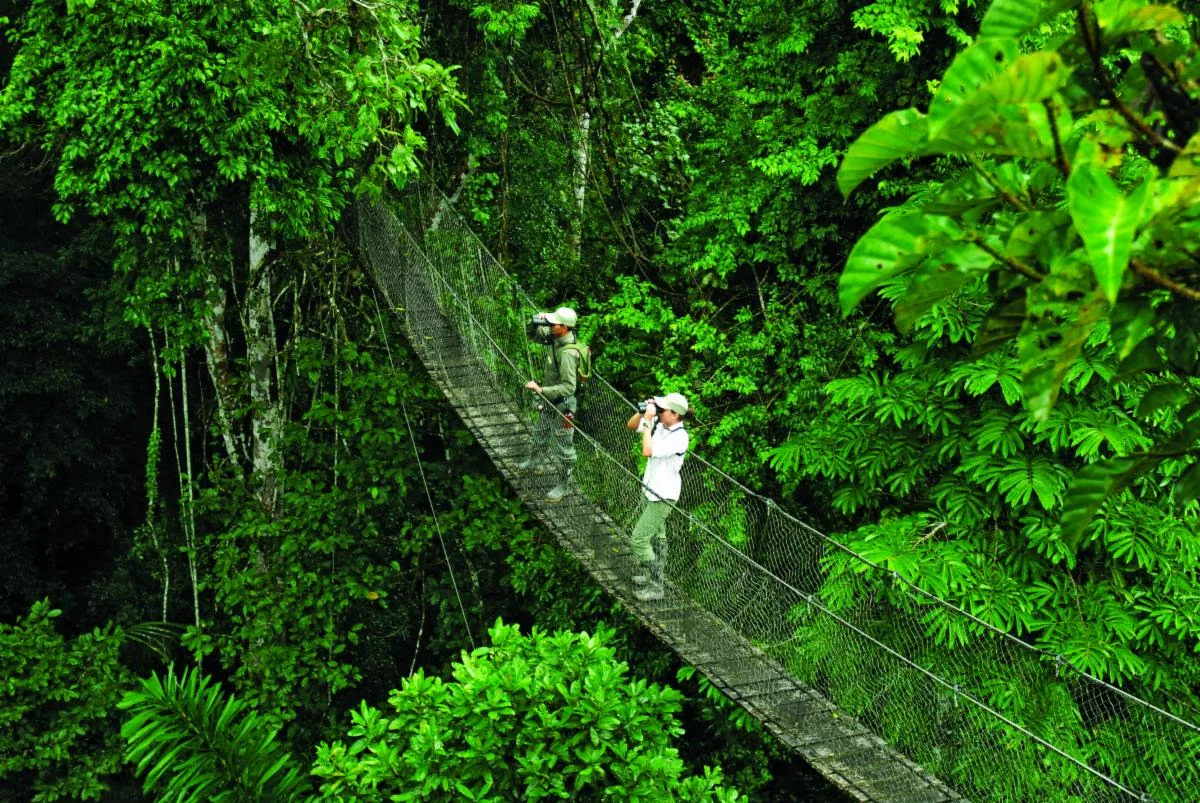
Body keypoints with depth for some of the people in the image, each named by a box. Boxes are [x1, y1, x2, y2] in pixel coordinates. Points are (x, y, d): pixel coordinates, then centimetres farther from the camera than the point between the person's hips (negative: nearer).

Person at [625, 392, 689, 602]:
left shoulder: (679, 437, -27)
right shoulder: (659, 424, -4)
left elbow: (648, 451, -34)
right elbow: (631, 425, 9)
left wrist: (647, 421, -28)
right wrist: (642, 412, -9)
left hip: (664, 496, -9)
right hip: (651, 490, 9)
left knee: (640, 538, -9)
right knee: (657, 537, 21)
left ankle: (653, 587, -1)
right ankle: (654, 580, 36)